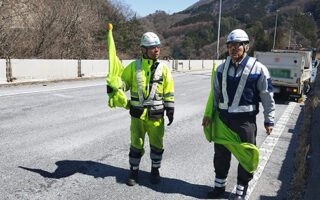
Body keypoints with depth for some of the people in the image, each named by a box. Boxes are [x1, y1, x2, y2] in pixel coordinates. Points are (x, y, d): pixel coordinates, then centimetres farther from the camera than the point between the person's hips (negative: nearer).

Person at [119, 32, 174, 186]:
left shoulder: (163, 69, 2)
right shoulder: (133, 67, 0)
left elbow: (169, 92, 6)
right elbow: (122, 82, 9)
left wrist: (170, 111, 3)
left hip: (156, 115, 1)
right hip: (137, 114, 0)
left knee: (157, 144, 10)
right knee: (136, 144, 8)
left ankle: (155, 170, 31)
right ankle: (134, 171, 27)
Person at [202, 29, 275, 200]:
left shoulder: (258, 69, -7)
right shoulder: (221, 69, 5)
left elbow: (268, 98, -2)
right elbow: (215, 94, 13)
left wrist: (269, 121, -1)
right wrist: (209, 114, 9)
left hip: (246, 120, -4)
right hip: (223, 118, 4)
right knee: (221, 153, 14)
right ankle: (219, 185, 34)